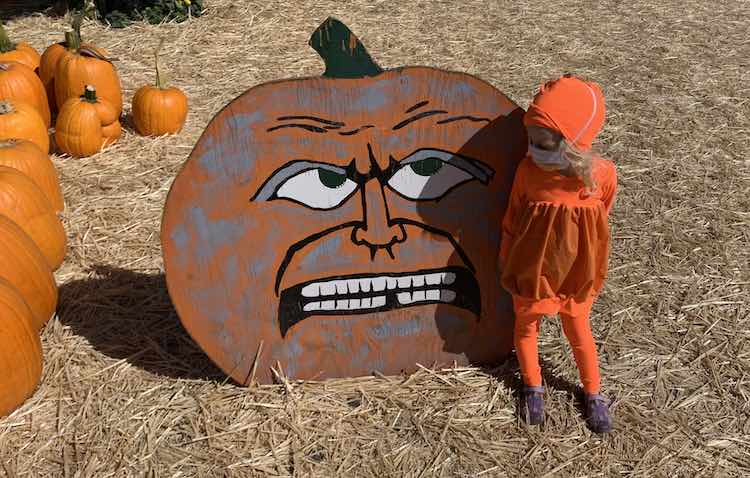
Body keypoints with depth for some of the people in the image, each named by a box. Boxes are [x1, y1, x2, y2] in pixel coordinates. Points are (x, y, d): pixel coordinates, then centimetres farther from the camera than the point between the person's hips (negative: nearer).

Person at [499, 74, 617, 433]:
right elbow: (512, 220, -4)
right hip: (531, 270, 1)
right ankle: (533, 387, 45)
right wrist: (507, 266, 3)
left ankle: (593, 393, 42)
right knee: (526, 325, 20)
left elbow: (600, 225, -3)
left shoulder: (601, 175, -20)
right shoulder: (529, 169, -19)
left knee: (578, 332, 18)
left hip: (575, 273, -1)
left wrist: (593, 274, 8)